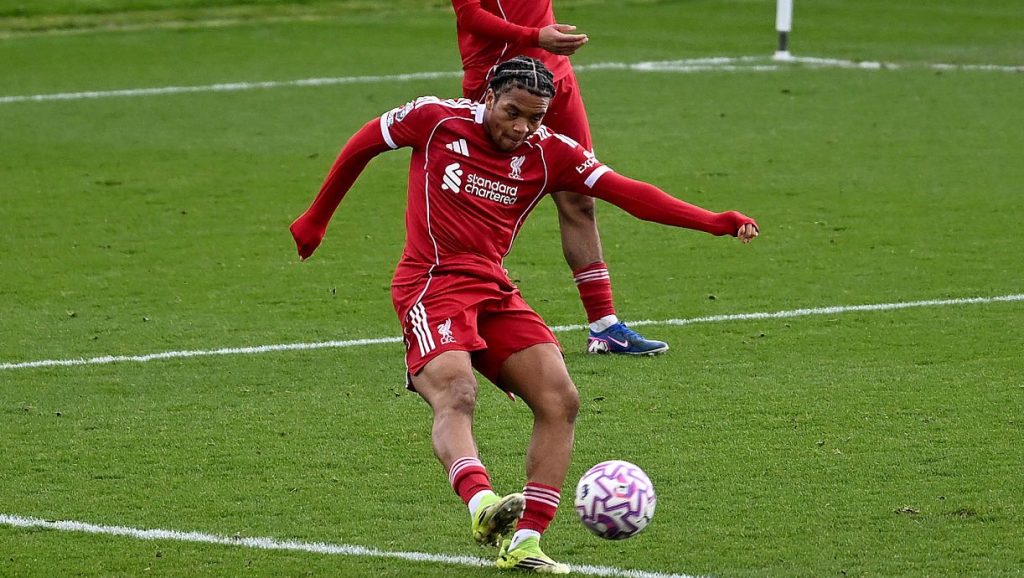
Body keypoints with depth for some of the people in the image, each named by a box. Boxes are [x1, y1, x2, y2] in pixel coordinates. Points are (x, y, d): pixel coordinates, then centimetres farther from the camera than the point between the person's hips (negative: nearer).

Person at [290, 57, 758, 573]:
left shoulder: (549, 153, 3)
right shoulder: (436, 120, -4)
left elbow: (627, 193, -5)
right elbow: (362, 145, 11)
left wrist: (714, 222, -17)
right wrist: (315, 219, 19)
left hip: (494, 292, 5)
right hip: (431, 285, -5)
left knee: (560, 401, -9)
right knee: (455, 395, -30)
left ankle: (524, 542, -9)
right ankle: (482, 505, -56)